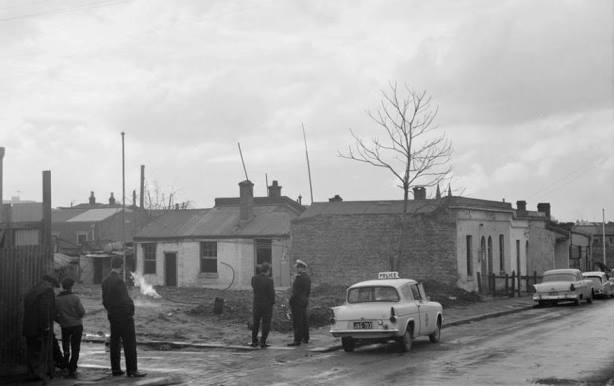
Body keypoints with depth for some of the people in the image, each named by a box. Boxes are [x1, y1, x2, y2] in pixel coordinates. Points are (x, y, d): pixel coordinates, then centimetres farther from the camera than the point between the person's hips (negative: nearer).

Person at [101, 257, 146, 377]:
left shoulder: (105, 281, 7)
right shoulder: (118, 280, -19)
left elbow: (104, 300, 12)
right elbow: (125, 300, -20)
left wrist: (110, 310, 17)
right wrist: (131, 311, -8)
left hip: (112, 316, 9)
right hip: (123, 315, -8)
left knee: (115, 342, 12)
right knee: (130, 343, -3)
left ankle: (115, 369, 16)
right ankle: (131, 370, -3)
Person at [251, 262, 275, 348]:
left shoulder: (254, 278, -4)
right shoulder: (269, 280, -17)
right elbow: (271, 293, -15)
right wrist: (272, 302, 2)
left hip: (256, 303, 5)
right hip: (267, 304, -5)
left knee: (256, 323, 16)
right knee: (266, 323, 5)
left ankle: (254, 342, 20)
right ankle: (263, 342, 3)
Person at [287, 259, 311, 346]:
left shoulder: (299, 278, -19)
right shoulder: (307, 277, 11)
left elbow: (296, 292, -20)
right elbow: (308, 290, 17)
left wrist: (291, 302, -15)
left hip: (297, 302, -10)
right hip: (304, 301, 10)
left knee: (297, 322, -7)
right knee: (304, 321, 15)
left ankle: (297, 340, -7)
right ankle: (305, 338, 22)